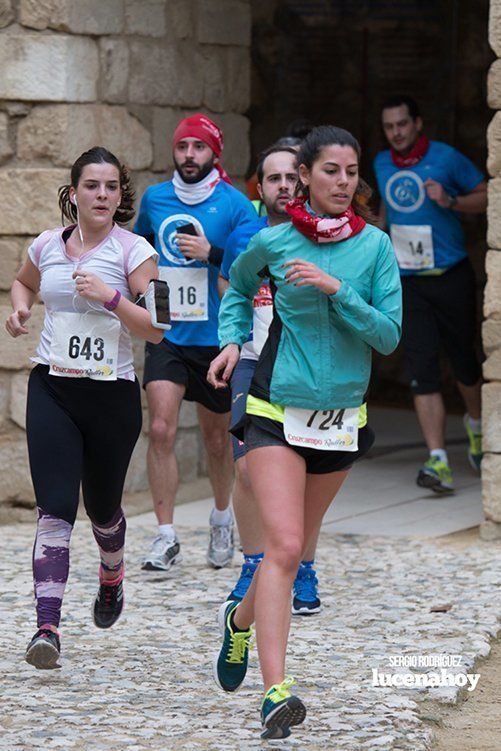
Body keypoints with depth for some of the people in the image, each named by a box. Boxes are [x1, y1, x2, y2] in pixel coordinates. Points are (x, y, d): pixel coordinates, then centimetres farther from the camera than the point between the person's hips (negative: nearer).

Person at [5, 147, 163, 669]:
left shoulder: (134, 251, -4)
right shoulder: (47, 245, 6)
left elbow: (156, 329, -10)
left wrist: (109, 297, -22)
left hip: (112, 392, -1)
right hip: (51, 390, 1)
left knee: (102, 506, 13)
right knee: (54, 509, -12)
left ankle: (112, 577, 48)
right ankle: (47, 626, -19)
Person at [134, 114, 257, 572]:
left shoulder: (234, 204, -5)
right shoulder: (154, 199, 6)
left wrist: (211, 254, -20)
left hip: (215, 338, -2)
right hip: (165, 333, 2)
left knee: (216, 438, 11)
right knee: (161, 430, -13)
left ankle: (223, 519, 37)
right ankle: (166, 538, -10)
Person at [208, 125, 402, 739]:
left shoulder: (376, 246, -2)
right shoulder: (273, 241, -3)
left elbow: (389, 334, -9)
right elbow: (238, 286, 20)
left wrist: (335, 288, -19)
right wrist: (233, 340, 5)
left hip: (342, 416, 3)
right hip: (277, 412, -3)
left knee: (293, 545, 17)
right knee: (283, 546, -18)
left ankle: (240, 620, 47)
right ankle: (275, 692, -24)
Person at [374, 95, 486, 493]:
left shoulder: (446, 158, -7)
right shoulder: (381, 164, 8)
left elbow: (486, 195, -3)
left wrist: (451, 201, -18)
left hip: (452, 277, -3)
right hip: (409, 283, 3)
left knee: (464, 360, 9)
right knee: (422, 370, -9)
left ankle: (476, 426, 40)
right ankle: (439, 462, -14)